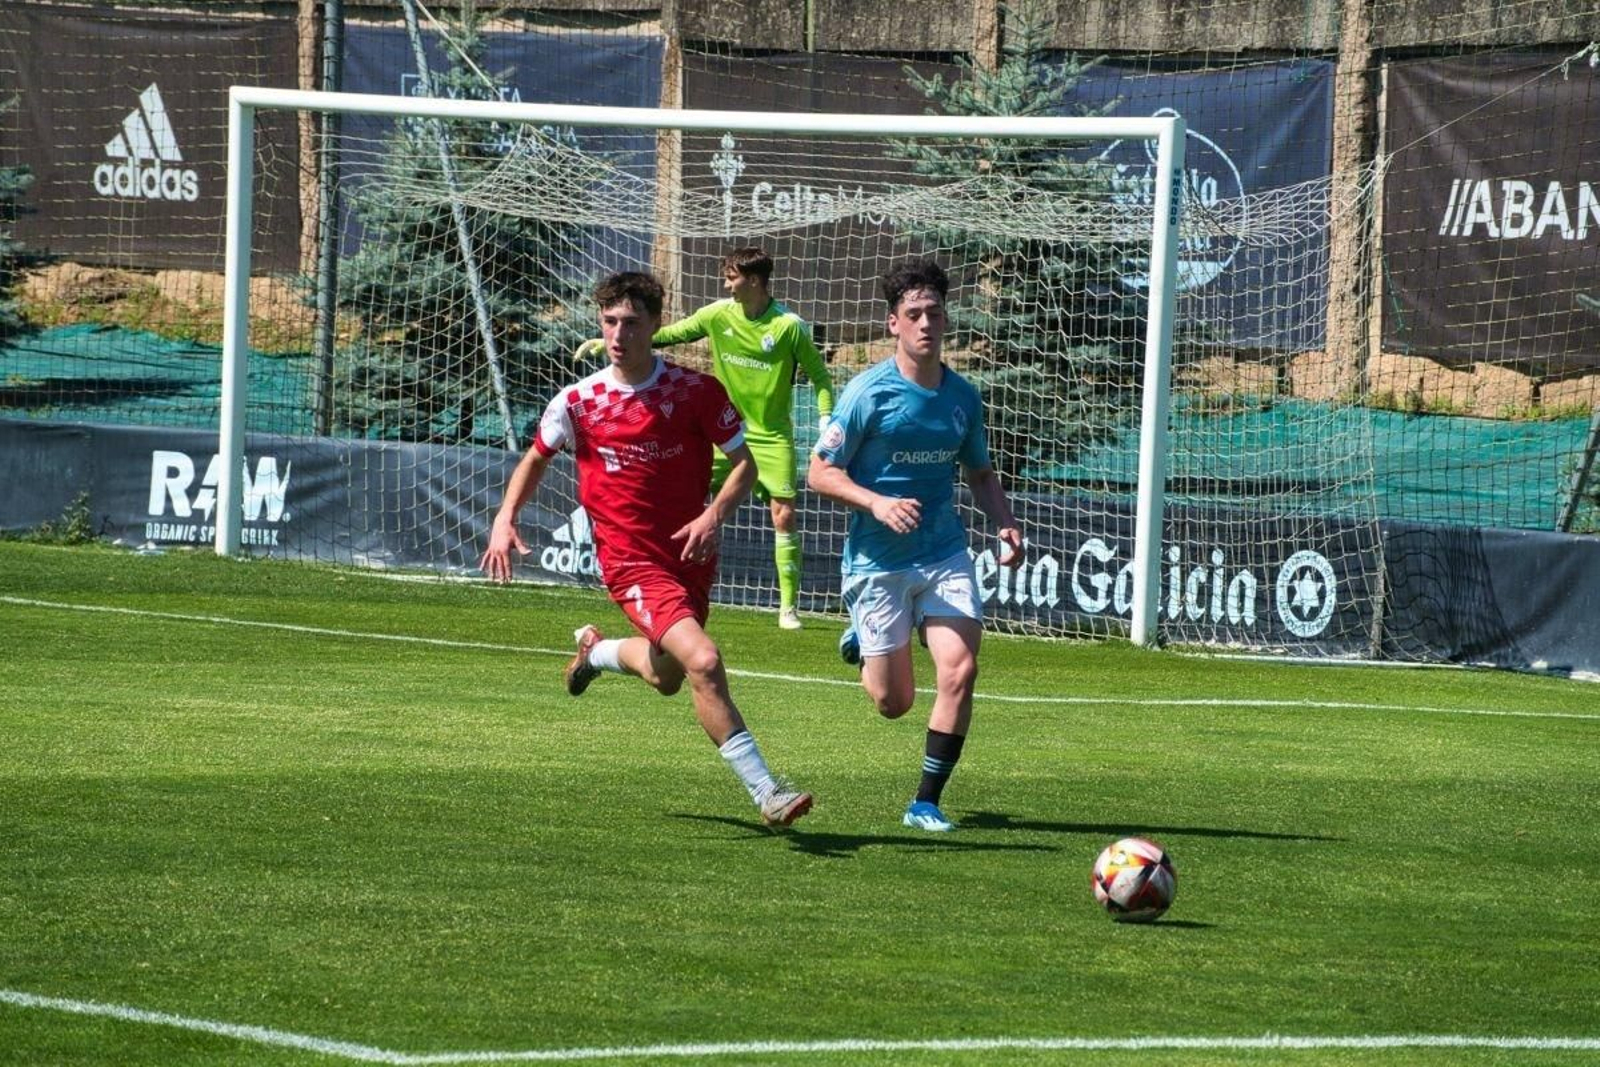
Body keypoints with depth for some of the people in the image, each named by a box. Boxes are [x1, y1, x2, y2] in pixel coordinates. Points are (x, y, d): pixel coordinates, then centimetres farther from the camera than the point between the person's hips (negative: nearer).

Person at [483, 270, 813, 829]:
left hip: (690, 556, 3)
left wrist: (713, 516, -17)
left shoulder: (697, 391, -6)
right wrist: (505, 520, -2)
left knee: (667, 678, 21)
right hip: (632, 562, -3)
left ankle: (598, 650, 54)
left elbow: (744, 464, 1)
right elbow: (536, 459, 12)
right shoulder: (579, 401, -4)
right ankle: (766, 793, -21)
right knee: (703, 662, -24)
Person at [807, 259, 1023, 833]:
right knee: (893, 702, 3)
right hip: (878, 560, -3)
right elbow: (820, 472, -8)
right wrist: (877, 503, -25)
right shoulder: (869, 392, -10)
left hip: (945, 554, 3)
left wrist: (1005, 524, 1)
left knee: (960, 670, -16)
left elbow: (980, 472, 19)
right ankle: (862, 640, 40)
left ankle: (926, 803, -2)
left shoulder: (962, 396, 5)